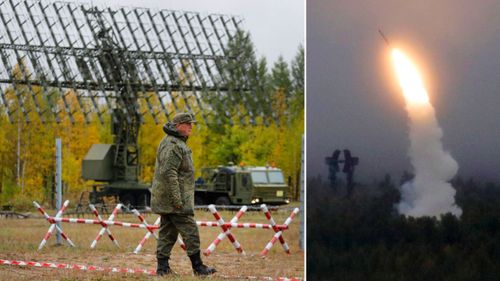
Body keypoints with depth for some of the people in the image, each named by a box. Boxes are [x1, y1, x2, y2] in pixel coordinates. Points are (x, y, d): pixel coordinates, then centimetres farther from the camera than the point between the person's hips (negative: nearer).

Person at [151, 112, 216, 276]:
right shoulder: (173, 145, -17)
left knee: (167, 232, 10)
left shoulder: (177, 143, 18)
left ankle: (162, 267, 10)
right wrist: (176, 199, -26)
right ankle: (198, 267, -2)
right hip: (175, 198, -11)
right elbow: (169, 173, -25)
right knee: (190, 232, -6)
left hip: (164, 200, 11)